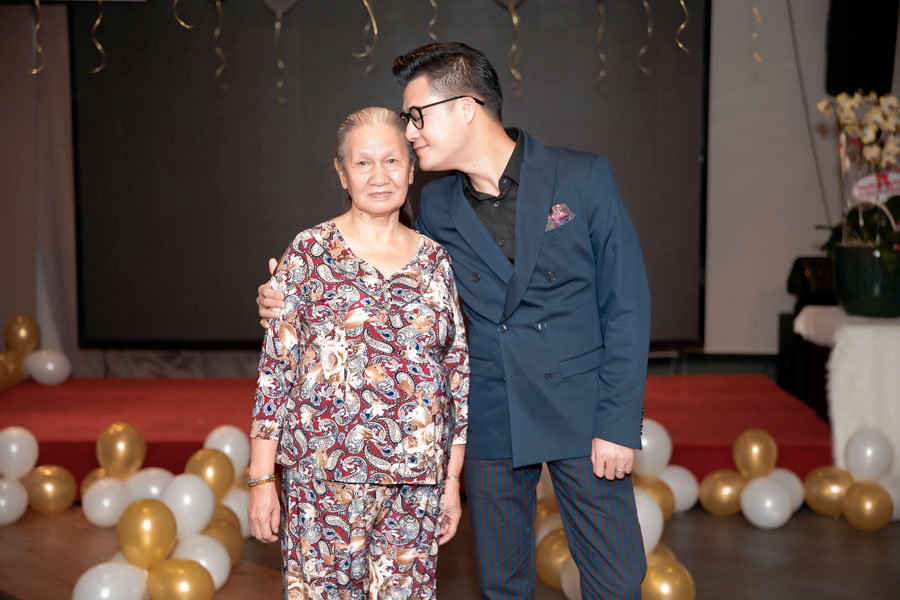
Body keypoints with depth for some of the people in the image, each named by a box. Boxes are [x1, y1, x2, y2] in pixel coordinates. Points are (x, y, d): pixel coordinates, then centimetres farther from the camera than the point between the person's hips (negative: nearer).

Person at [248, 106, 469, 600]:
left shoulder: (434, 260, 7)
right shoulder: (310, 252, -1)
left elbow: (458, 373, 10)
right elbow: (274, 367, -2)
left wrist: (452, 482, 9)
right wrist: (261, 479, -4)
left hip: (417, 483, 3)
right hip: (325, 477, -3)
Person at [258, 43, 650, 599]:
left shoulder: (584, 177, -7)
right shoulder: (437, 207, 4)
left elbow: (626, 305, -6)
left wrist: (618, 423, -10)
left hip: (582, 413, -3)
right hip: (492, 424, 3)